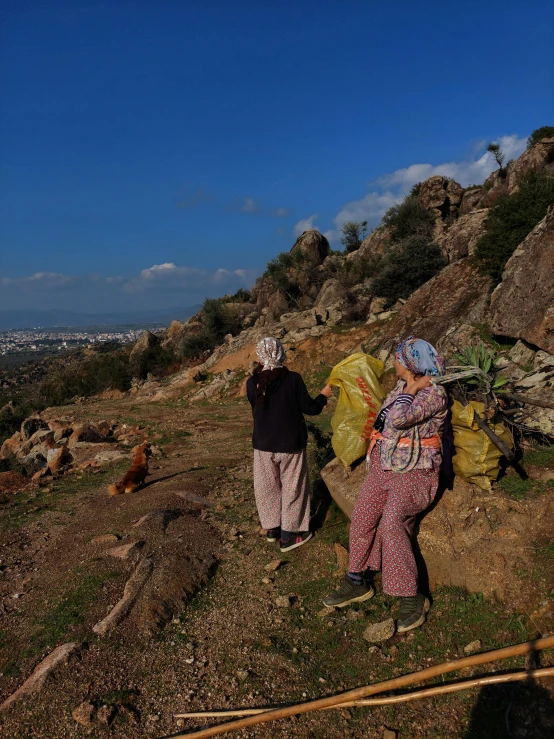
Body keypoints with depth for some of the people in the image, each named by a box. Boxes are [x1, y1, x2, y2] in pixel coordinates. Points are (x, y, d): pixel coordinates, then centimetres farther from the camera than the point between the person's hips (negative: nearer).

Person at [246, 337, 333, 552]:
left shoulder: (252, 383, -9)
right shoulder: (293, 379, -17)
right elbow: (310, 408, -10)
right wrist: (323, 395, 8)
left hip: (263, 444, 3)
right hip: (291, 444, -2)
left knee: (267, 487, 20)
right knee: (292, 488, 12)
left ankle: (272, 528, 34)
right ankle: (288, 536, 21)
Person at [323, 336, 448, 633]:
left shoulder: (434, 394, -16)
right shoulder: (401, 386, 9)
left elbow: (398, 419, -30)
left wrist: (412, 388, -17)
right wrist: (375, 453, 14)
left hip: (414, 472, -8)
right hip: (384, 465, 8)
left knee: (392, 524, -24)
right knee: (361, 519, 3)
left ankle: (412, 598, -10)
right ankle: (356, 583, 20)